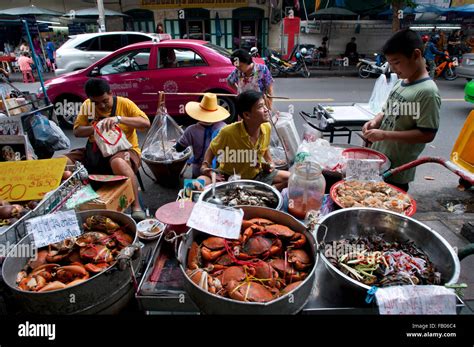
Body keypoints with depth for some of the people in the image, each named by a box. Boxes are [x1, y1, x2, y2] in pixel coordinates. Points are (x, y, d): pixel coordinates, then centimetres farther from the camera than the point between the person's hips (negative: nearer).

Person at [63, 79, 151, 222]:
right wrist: (95, 128, -13)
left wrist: (119, 118, -26)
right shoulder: (87, 105, 8)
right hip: (95, 152, 5)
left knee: (118, 162, -41)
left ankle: (136, 207, -31)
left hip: (123, 149, -5)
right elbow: (77, 131, 8)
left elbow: (146, 123, -16)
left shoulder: (124, 103, -4)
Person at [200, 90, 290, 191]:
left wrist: (270, 163, -1)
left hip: (256, 175, 4)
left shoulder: (267, 127, -11)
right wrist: (205, 165, -22)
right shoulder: (228, 132, -25)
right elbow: (212, 149, -6)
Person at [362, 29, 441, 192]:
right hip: (378, 157, 8)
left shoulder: (427, 91, -18)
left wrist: (385, 134, -25)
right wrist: (376, 121, -5)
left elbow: (427, 134, -21)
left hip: (397, 169, -8)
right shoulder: (401, 82, 6)